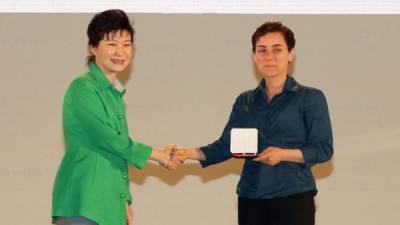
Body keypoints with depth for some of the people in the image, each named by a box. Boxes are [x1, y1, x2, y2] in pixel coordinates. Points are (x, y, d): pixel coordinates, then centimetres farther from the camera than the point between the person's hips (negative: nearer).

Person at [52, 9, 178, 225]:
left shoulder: (115, 94, 18)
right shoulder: (83, 88, -7)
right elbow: (107, 139, -13)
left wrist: (125, 202, 21)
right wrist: (156, 154, -2)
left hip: (109, 205, 8)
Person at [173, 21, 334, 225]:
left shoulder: (310, 98, 1)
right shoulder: (244, 101, 14)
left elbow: (323, 148, -5)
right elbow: (225, 145, 9)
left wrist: (283, 154, -20)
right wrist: (190, 153, -8)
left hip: (293, 199, -4)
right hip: (251, 200, 4)